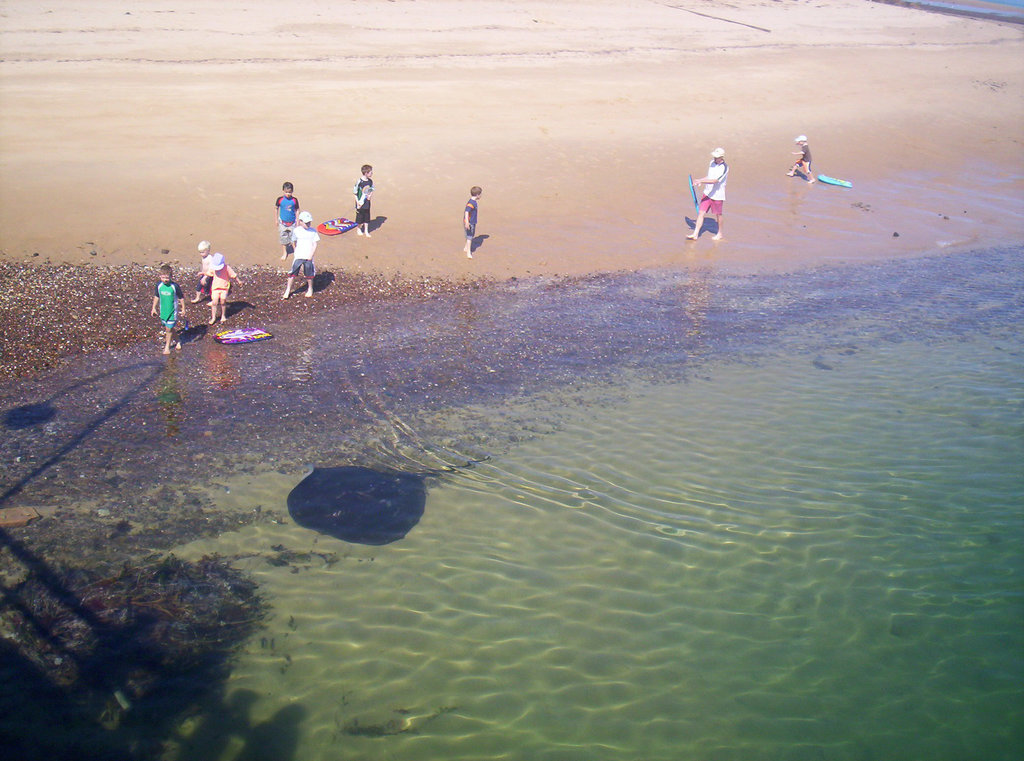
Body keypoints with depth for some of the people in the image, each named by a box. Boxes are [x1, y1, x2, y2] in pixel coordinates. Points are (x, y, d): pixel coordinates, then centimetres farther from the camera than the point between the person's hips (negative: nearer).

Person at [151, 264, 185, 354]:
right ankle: (177, 342, 34)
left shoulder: (175, 286, -17)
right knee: (166, 328, 14)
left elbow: (181, 298, -5)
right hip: (163, 311, 5)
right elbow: (156, 297, 10)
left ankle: (167, 346, 15)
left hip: (172, 311, -5)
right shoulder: (159, 285, -5)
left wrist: (183, 308, -1)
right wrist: (154, 308, 14)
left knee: (169, 329, -1)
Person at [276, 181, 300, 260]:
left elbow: (297, 210, 2)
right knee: (283, 237, 9)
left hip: (292, 222, 0)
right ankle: (284, 253, 24)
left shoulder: (294, 200, -8)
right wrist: (276, 220, 6)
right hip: (283, 222, 0)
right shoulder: (280, 199, -9)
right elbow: (276, 209, 3)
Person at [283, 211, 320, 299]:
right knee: (293, 272, -1)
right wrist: (296, 252, 9)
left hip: (309, 257, 0)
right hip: (298, 256, 0)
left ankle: (310, 289, 29)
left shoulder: (313, 231, 0)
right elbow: (295, 243, 12)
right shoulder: (296, 231, 1)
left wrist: (311, 255, -9)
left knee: (309, 273, 8)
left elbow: (315, 244, -1)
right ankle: (288, 290, 9)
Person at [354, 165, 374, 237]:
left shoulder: (370, 181, -2)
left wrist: (370, 195, -6)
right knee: (360, 216, 11)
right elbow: (355, 192, -11)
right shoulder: (359, 182, -19)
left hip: (367, 203, 5)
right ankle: (358, 228, 35)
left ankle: (366, 231, 24)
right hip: (360, 203, -5)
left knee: (367, 217, 11)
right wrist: (357, 202, -14)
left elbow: (372, 190, 14)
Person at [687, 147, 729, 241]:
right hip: (707, 193, 6)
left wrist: (701, 181, -35)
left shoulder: (724, 167, -19)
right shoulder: (712, 163, 4)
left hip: (717, 195, -6)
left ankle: (719, 234, 30)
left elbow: (715, 180, -30)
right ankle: (695, 234, 0)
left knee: (718, 215, 11)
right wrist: (700, 182, 7)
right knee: (701, 213, -1)